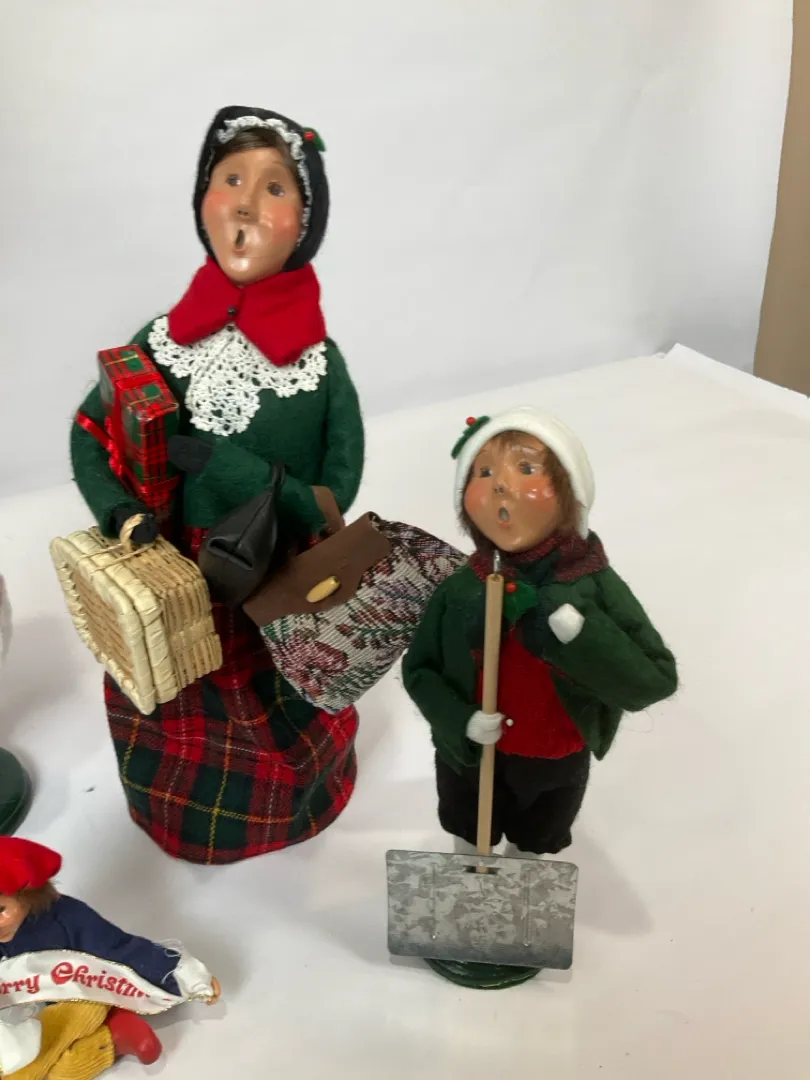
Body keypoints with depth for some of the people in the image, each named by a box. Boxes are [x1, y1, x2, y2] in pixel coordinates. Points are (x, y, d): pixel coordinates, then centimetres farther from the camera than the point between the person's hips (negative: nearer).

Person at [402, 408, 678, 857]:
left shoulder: (595, 585, -25)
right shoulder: (459, 590, -21)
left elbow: (657, 680, -27)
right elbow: (418, 668, -8)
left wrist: (577, 635, -40)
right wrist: (459, 720, -25)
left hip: (556, 766, -1)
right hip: (470, 759, 1)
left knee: (532, 849, 29)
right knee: (469, 845, 31)